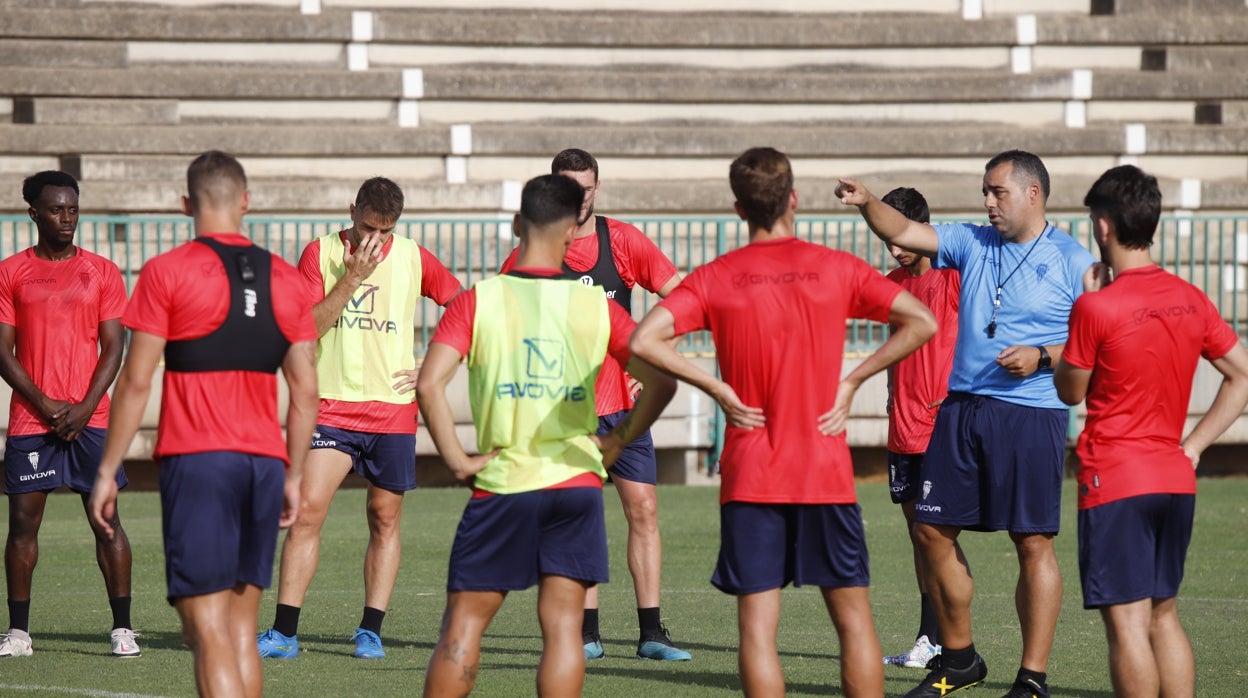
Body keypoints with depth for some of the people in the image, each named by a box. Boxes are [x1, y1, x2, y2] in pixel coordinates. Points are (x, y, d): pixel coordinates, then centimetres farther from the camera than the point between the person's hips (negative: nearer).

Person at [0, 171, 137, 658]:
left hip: (90, 418, 0)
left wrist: (85, 407, -9)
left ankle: (122, 628, -1)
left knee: (106, 520, -4)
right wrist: (45, 404, -9)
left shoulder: (102, 272, 7)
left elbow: (113, 348, 4)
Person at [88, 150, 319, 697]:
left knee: (207, 631, -9)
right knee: (241, 628, 12)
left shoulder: (167, 272, -3)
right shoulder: (284, 279, 10)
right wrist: (294, 476, 20)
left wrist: (107, 472, 1)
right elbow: (306, 390, 11)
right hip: (264, 463, 5)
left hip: (196, 460, -5)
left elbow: (136, 382, -5)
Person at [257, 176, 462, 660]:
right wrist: (352, 277, -17)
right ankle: (283, 633, -9)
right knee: (305, 512, -11)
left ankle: (370, 632, 13)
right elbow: (305, 328, -10)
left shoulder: (413, 258, 3)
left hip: (394, 413, 2)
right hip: (331, 407, -2)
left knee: (385, 521, 5)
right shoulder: (321, 253, -1)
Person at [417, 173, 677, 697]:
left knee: (463, 625, 6)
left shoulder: (478, 301, -5)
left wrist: (456, 459, -6)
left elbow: (429, 384, -15)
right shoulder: (597, 307, -1)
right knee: (562, 625, 3)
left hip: (501, 486, -1)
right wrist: (616, 443, 8)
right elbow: (660, 381, -4)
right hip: (576, 482, 1)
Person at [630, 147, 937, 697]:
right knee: (854, 618, 9)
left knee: (757, 626, 0)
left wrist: (717, 388, -5)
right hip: (827, 473, 1)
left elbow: (644, 341, -12)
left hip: (750, 479, 0)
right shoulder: (837, 268, 0)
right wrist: (852, 380, 1)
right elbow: (921, 322, -2)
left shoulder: (715, 279, -1)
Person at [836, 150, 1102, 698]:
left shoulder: (1074, 263, -1)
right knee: (932, 530, 5)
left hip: (1032, 416, -5)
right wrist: (867, 203, -9)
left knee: (1033, 543, -4)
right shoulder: (971, 244, 13)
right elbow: (901, 232, 8)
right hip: (962, 408, 6)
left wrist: (1042, 357, -15)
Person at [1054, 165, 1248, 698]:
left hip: (1115, 482, -6)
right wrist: (1192, 446, 11)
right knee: (1163, 615, 15)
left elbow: (1070, 392, -1)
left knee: (1127, 622, -5)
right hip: (1176, 480, 6)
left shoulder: (1095, 309, -14)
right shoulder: (1192, 302, 4)